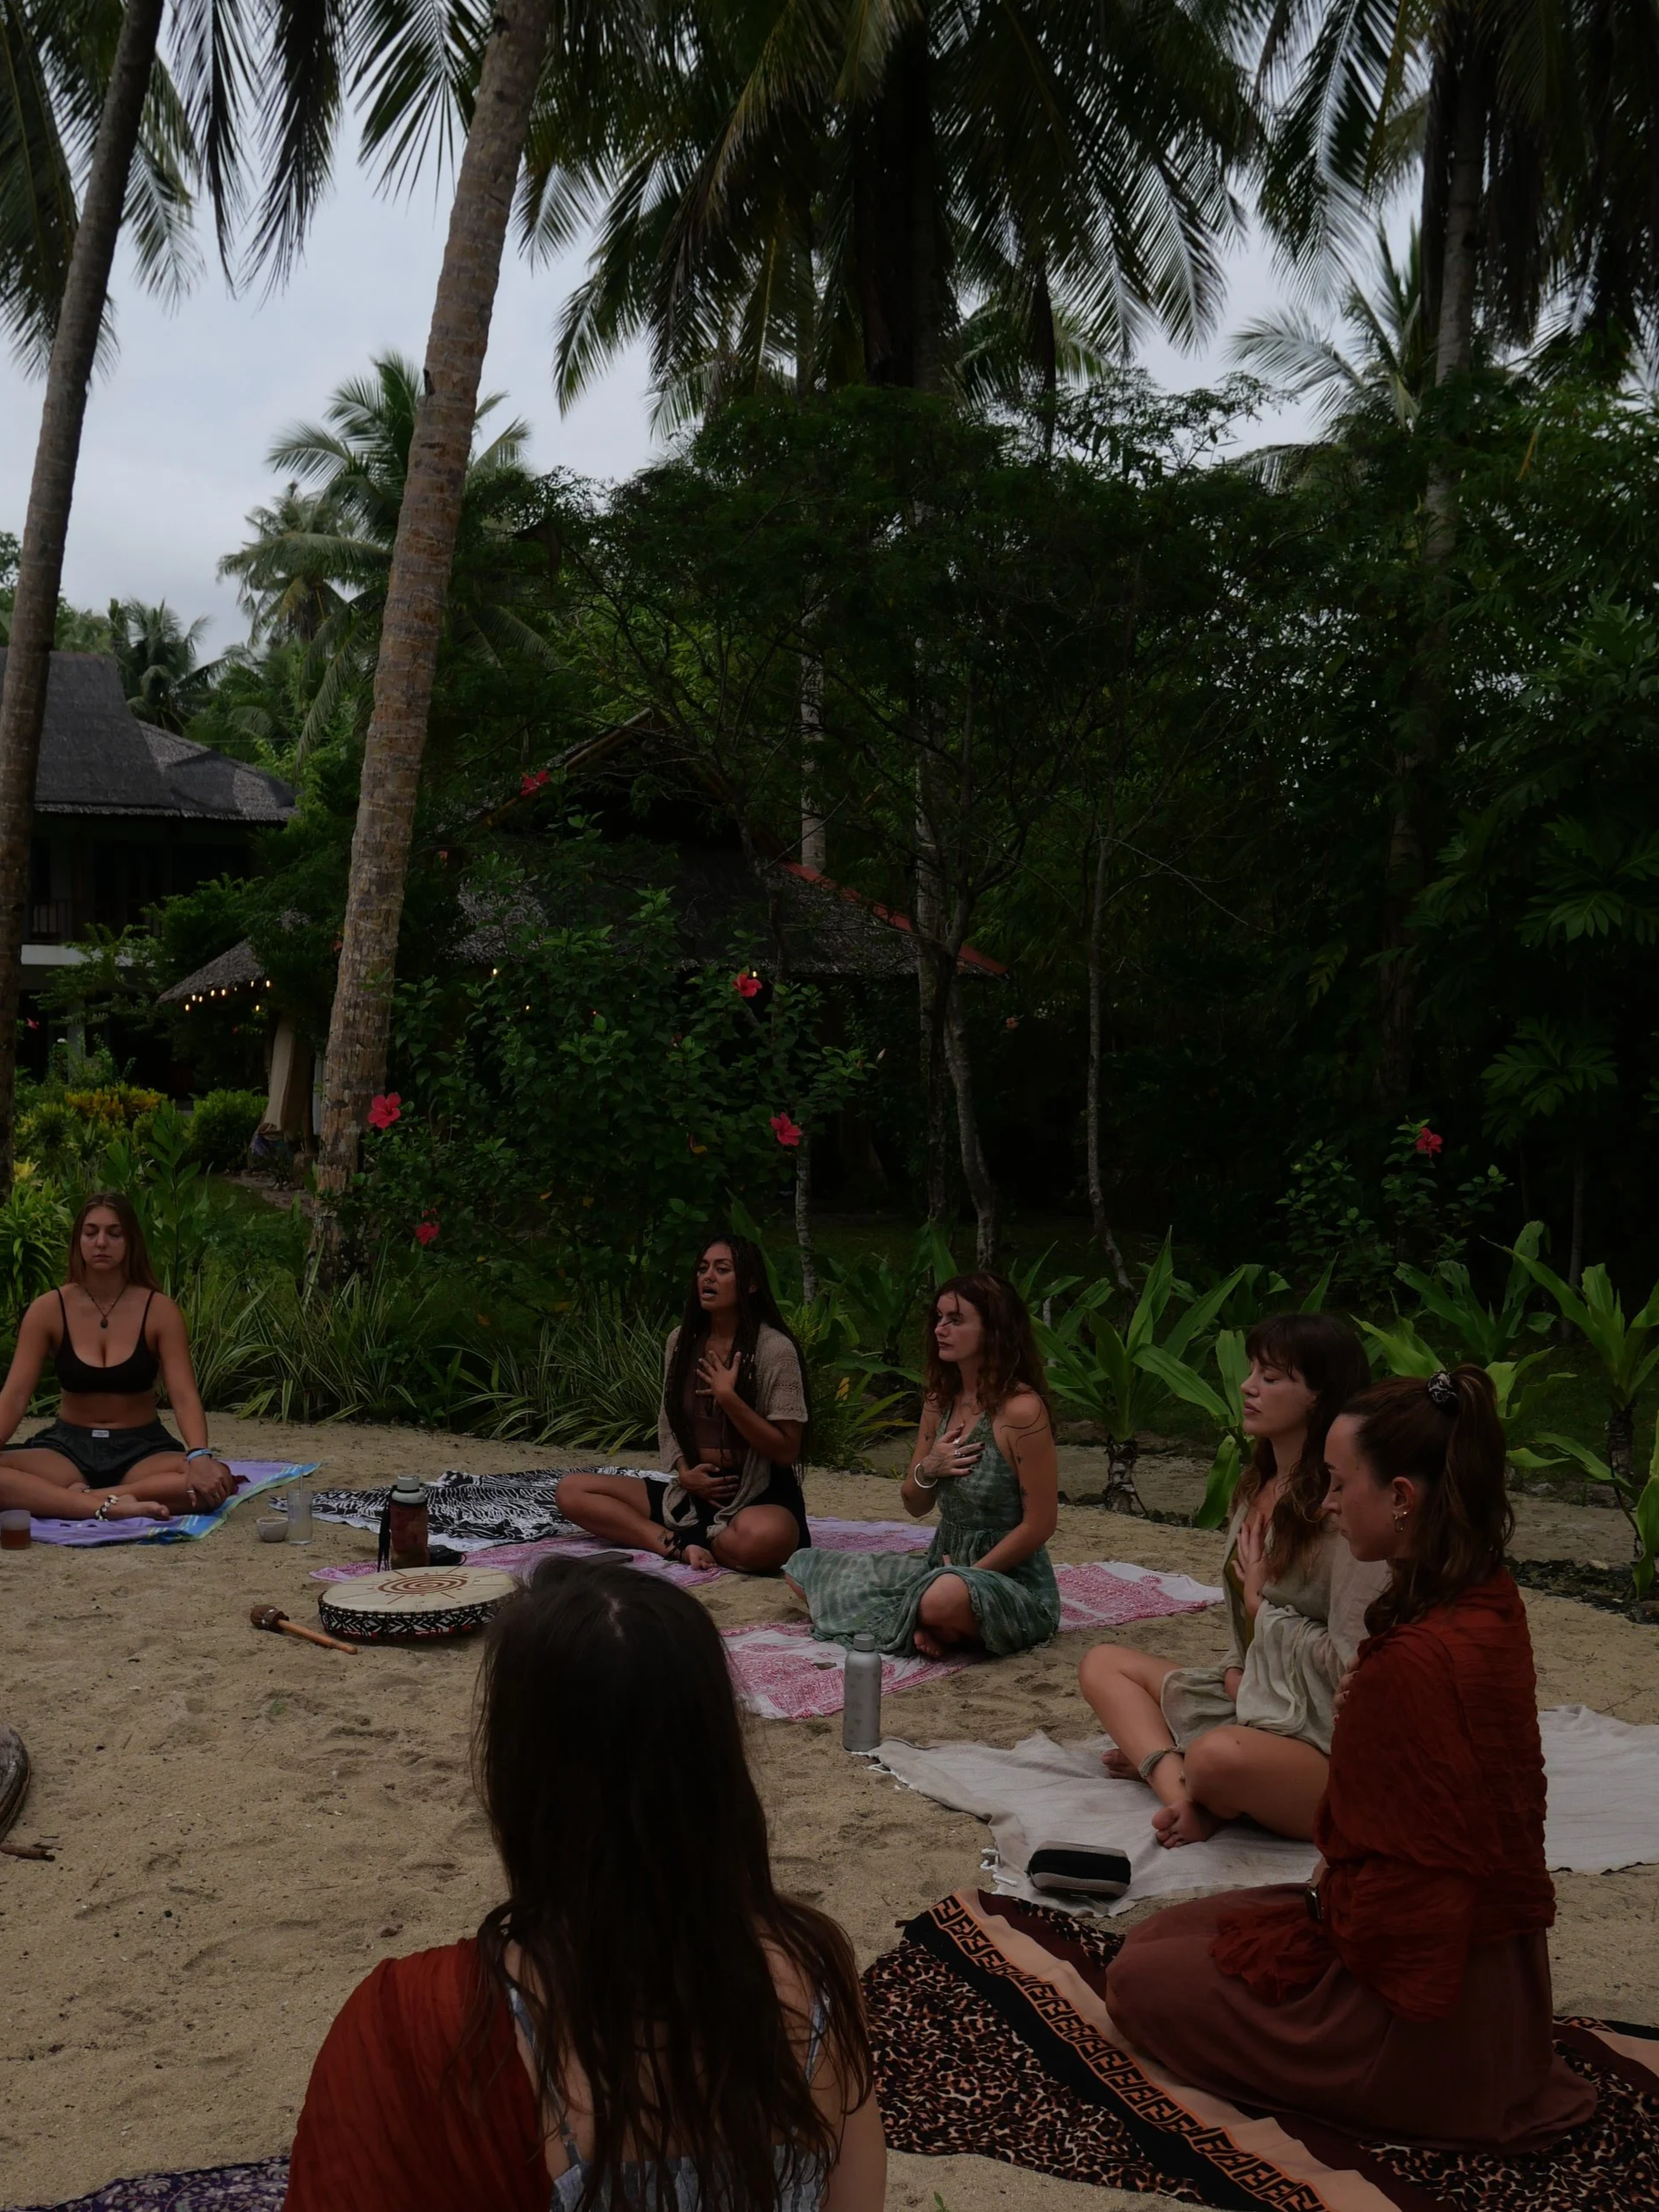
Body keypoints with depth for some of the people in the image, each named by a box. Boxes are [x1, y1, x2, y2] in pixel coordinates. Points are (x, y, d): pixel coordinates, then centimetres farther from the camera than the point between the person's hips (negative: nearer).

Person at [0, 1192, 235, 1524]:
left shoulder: (159, 1310, -7)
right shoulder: (48, 1310, -5)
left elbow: (184, 1395, -15)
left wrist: (199, 1457, -36)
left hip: (141, 1448, 0)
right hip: (69, 1445, 0)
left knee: (215, 1479, -32)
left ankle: (80, 1497, -28)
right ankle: (111, 1506, -35)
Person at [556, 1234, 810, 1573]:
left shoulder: (774, 1349, -12)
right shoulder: (682, 1341, 5)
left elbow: (786, 1451, -13)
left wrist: (729, 1397, -21)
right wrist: (683, 1471, -6)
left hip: (760, 1494, -6)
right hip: (694, 1491, 6)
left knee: (764, 1539, -42)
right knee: (571, 1491, -7)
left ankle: (681, 1538, -12)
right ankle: (683, 1545, -19)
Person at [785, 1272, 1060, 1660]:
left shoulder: (1021, 1410, -19)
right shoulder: (940, 1402, 4)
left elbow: (1039, 1525, -18)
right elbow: (915, 1505, 11)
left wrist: (968, 1577, -16)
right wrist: (927, 1469, -12)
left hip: (1010, 1579, -8)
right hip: (942, 1566, 8)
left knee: (944, 1600, -43)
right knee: (803, 1570, 4)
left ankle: (948, 1627, -9)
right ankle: (927, 1623, -4)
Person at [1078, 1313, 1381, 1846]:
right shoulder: (1259, 1486, 9)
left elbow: (1353, 1662, -23)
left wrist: (1265, 1605, -11)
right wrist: (1236, 1670, 0)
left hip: (1326, 1744, -10)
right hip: (1253, 1701, 10)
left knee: (1219, 1757, -39)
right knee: (1103, 1663, 9)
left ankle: (1155, 1756, -4)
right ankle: (1178, 1784, -16)